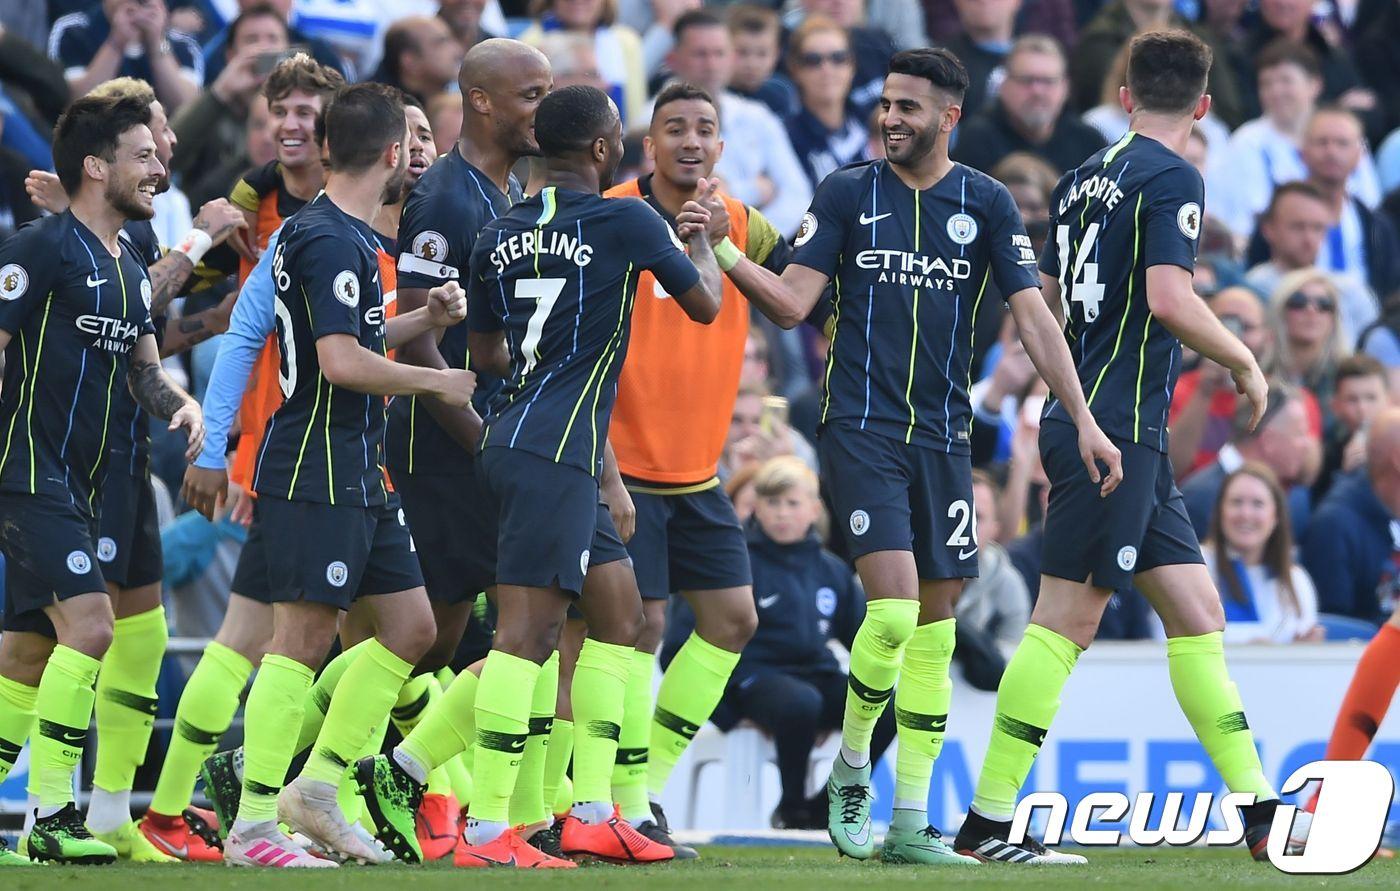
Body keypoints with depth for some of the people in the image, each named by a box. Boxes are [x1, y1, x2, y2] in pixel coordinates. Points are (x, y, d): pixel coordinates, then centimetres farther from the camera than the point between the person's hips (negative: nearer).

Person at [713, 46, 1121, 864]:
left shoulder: (987, 204, 4)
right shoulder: (847, 193, 2)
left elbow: (1033, 315, 0)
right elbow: (793, 303, -1)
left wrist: (1084, 419, -8)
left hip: (943, 436, 3)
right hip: (861, 427, -2)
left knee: (935, 624, 4)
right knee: (893, 606, -17)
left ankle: (911, 822, 9)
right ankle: (851, 768, 6)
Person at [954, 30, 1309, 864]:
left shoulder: (1087, 177, 14)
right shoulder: (1173, 178, -10)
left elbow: (1043, 302, 19)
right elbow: (1170, 298, -21)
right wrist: (1245, 362, -7)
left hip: (1085, 415, 9)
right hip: (1119, 427, -9)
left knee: (1196, 609, 9)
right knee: (1068, 617, -8)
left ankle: (1260, 812, 10)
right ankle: (989, 820, -7)